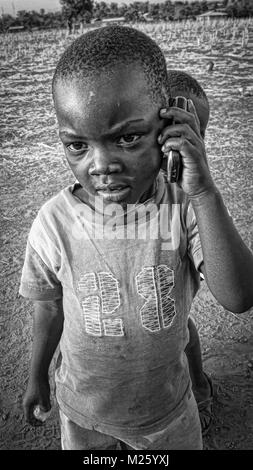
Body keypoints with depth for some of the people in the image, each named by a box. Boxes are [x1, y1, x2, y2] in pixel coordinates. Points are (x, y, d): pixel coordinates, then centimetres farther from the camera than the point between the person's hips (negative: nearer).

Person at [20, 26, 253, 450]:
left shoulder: (187, 206, -23)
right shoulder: (54, 223, -22)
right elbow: (50, 308, -6)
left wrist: (204, 193, -41)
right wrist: (37, 376, 8)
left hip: (167, 404, 0)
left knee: (183, 442, 26)